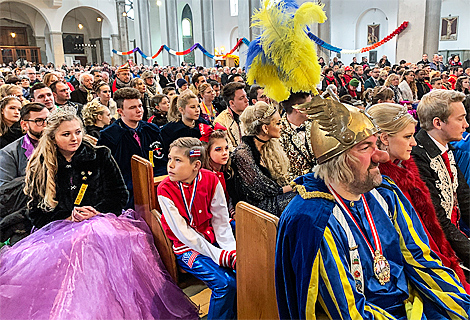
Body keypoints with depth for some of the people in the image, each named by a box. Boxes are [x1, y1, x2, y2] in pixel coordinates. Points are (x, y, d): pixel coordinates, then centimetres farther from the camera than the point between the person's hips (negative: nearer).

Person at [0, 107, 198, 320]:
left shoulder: (100, 157, 10)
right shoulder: (40, 168, 12)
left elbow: (120, 195, 7)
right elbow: (37, 214, 9)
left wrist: (94, 213, -8)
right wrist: (70, 216, -8)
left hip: (102, 222, -1)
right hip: (58, 229, 2)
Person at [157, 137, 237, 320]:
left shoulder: (211, 180, -6)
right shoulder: (165, 190, -14)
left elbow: (221, 221, -2)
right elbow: (183, 233, -16)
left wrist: (230, 249, -16)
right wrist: (218, 255, -20)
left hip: (212, 240, 4)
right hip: (186, 247, -4)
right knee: (226, 284, -22)